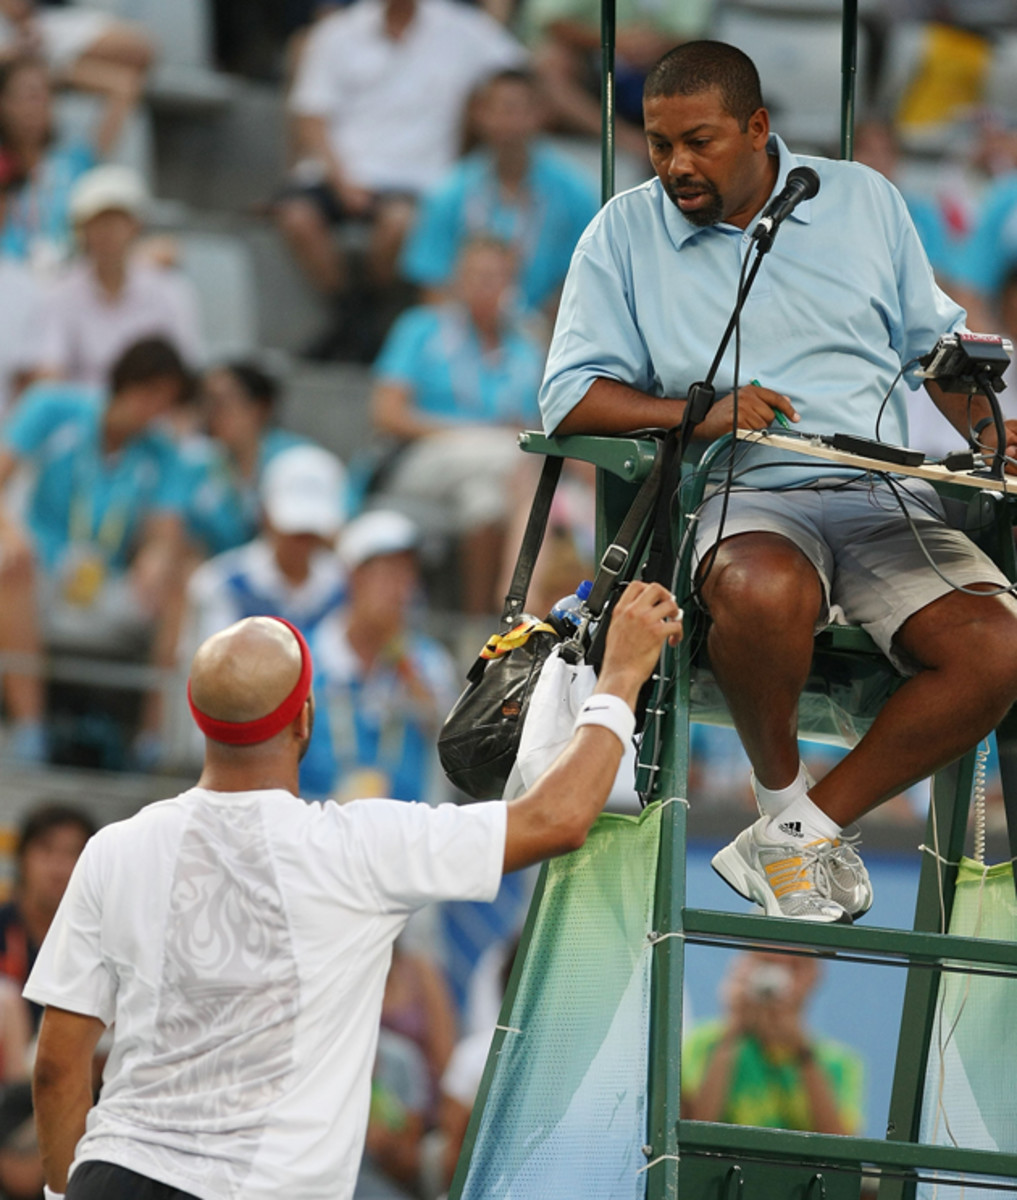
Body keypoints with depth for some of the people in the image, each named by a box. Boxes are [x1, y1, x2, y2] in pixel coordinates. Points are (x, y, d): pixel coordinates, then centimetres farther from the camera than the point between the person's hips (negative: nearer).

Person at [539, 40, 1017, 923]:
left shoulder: (863, 199, 15)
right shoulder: (625, 234, 9)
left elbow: (934, 343, 23)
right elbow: (572, 396, 3)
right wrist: (699, 414, -13)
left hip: (888, 496, 2)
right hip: (743, 497, -2)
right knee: (766, 591, -41)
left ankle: (811, 825, -11)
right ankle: (782, 799, -13)